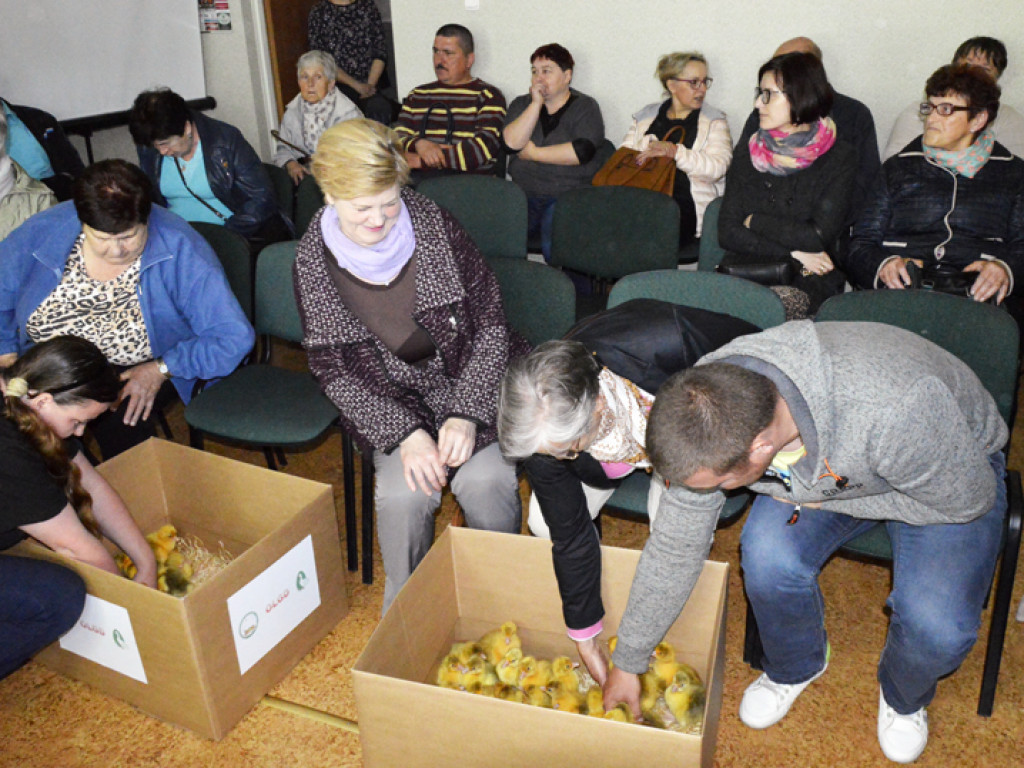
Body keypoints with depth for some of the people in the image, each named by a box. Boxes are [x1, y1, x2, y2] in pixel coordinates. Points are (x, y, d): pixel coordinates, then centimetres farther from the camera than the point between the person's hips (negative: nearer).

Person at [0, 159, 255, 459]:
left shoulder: (180, 250, -23)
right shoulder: (42, 232, -12)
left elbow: (235, 338, -25)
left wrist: (161, 370, -24)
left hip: (143, 369, -3)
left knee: (119, 415, -31)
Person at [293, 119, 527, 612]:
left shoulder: (435, 227, -12)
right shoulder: (314, 261, -8)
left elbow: (490, 322, -7)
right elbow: (333, 370, -5)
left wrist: (466, 414, -17)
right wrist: (404, 432, -17)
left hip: (471, 382, 0)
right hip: (389, 401, 1)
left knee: (485, 480, -23)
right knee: (403, 494, -24)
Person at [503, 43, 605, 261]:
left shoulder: (585, 106, 5)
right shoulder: (521, 104, 18)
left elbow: (582, 151, -13)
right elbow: (511, 142, -2)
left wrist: (533, 153, -6)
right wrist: (536, 103, -4)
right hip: (523, 194, 4)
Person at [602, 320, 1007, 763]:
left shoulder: (896, 409, -45)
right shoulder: (708, 411, -29)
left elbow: (969, 501, -23)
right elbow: (674, 547, -16)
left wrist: (826, 498, -23)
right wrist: (627, 663, -8)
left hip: (958, 467, -2)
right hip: (824, 469, 3)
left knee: (937, 627, -25)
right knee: (769, 556, -26)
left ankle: (904, 697, 15)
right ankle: (794, 668, 10)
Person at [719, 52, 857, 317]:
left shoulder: (839, 158, 1)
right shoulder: (747, 153, 10)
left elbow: (818, 236, -10)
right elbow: (728, 232, 1)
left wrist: (755, 222, -1)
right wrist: (793, 253, -8)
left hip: (810, 281, -2)